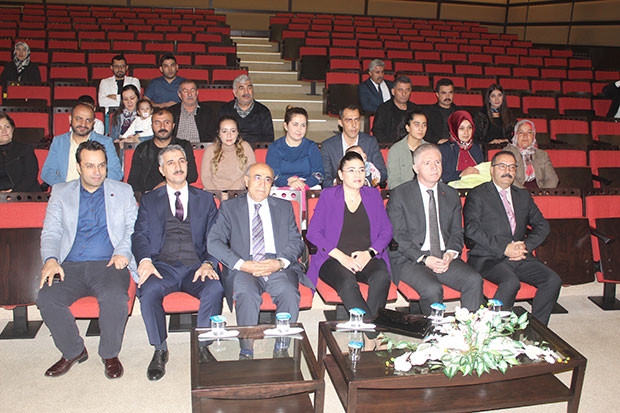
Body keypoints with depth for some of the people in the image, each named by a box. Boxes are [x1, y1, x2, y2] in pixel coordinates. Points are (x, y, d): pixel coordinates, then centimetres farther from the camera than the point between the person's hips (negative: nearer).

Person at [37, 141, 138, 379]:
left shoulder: (123, 191, 15)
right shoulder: (61, 193, 17)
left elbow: (133, 228, 8)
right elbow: (51, 232, 10)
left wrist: (123, 252, -11)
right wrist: (50, 259, -10)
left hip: (108, 264, -2)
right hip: (70, 266, 2)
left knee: (115, 298, -32)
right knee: (46, 299, -25)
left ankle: (110, 354, -5)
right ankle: (73, 351, 1)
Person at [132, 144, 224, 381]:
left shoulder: (205, 199, 18)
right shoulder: (149, 201, 18)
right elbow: (140, 235, 6)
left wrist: (208, 264, -12)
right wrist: (145, 260, -16)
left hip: (196, 267, 0)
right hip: (163, 266, 0)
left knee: (215, 289, -32)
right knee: (148, 291, -32)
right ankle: (159, 350, -11)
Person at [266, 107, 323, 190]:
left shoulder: (312, 147, 12)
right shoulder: (274, 148, 7)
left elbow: (319, 174, 1)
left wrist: (304, 184, -19)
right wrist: (289, 182, -25)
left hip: (307, 191, 0)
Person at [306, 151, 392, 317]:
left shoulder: (373, 195, 18)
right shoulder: (328, 195, 9)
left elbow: (386, 231, 11)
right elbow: (313, 232, -1)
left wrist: (369, 253, -9)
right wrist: (342, 257, -12)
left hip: (368, 258, 2)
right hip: (334, 260, -2)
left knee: (382, 277, -32)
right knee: (347, 283, -36)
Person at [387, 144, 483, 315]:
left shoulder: (451, 195, 15)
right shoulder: (399, 195, 0)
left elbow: (457, 232, 15)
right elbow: (397, 236, -5)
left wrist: (450, 254, -7)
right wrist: (424, 259, -17)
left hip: (445, 258, 4)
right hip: (410, 259, -4)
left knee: (475, 280, -22)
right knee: (432, 289, -31)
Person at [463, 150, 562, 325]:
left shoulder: (523, 196, 22)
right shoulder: (477, 195, 4)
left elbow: (542, 225, 16)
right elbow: (471, 229, -9)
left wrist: (526, 246, -4)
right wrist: (504, 248, -15)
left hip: (520, 257, 6)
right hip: (488, 258, -5)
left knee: (553, 280, -16)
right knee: (511, 282, -33)